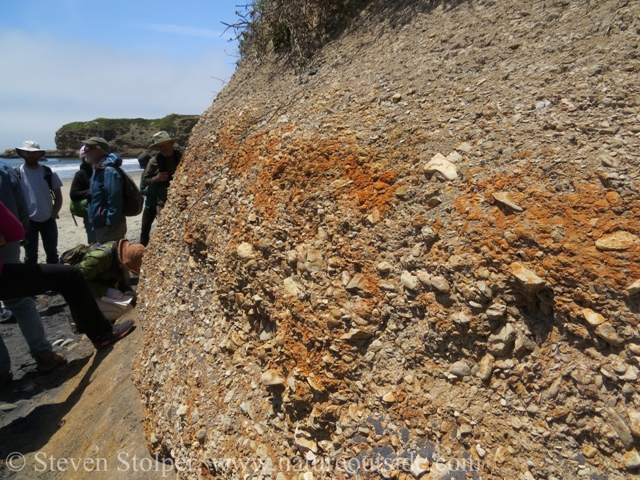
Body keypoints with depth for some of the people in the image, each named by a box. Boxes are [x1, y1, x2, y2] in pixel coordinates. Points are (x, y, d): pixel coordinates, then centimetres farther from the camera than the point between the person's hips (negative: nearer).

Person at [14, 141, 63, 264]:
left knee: (52, 253, 14)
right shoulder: (17, 174, -5)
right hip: (29, 221, -2)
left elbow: (58, 196, 5)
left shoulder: (49, 173, -1)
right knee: (30, 255, 9)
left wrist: (53, 215, -3)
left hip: (48, 220, 2)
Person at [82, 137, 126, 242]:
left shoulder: (109, 171, -20)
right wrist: (93, 218, 19)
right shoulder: (98, 170, 13)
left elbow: (115, 201, -26)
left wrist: (110, 224, -23)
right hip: (100, 225, 10)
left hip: (110, 227, -10)